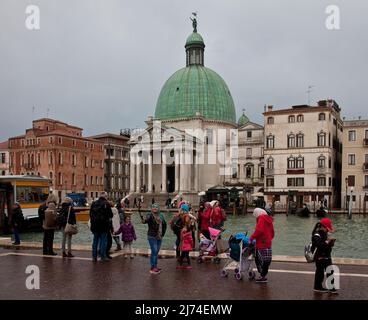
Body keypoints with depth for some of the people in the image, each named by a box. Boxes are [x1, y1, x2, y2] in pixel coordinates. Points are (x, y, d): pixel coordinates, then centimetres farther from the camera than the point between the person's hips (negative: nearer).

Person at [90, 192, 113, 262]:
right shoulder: (106, 204, -10)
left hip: (95, 225, 4)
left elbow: (90, 214, 9)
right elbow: (110, 215, -8)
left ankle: (94, 257, 15)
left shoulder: (94, 203, 5)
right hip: (104, 225, -4)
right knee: (103, 240, 4)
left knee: (95, 240, 12)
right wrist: (107, 217, 12)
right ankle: (103, 257, 4)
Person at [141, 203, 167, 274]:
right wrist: (143, 220, -54)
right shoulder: (150, 215, -10)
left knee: (156, 252, 13)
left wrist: (163, 234, 16)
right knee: (154, 252, -8)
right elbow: (146, 220, -32)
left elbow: (164, 225, 21)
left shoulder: (161, 216, 8)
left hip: (159, 237, 6)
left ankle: (155, 266, 24)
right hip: (152, 237, -6)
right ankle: (152, 268, -1)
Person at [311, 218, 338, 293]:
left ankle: (331, 287, 21)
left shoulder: (325, 234, 11)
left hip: (327, 257, 9)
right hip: (320, 258, -9)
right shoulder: (317, 235, -18)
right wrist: (327, 241, -29)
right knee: (320, 272, 1)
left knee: (330, 272, 12)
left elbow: (329, 245, 17)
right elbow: (319, 245, -32)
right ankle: (318, 287, 13)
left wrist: (331, 242, -2)